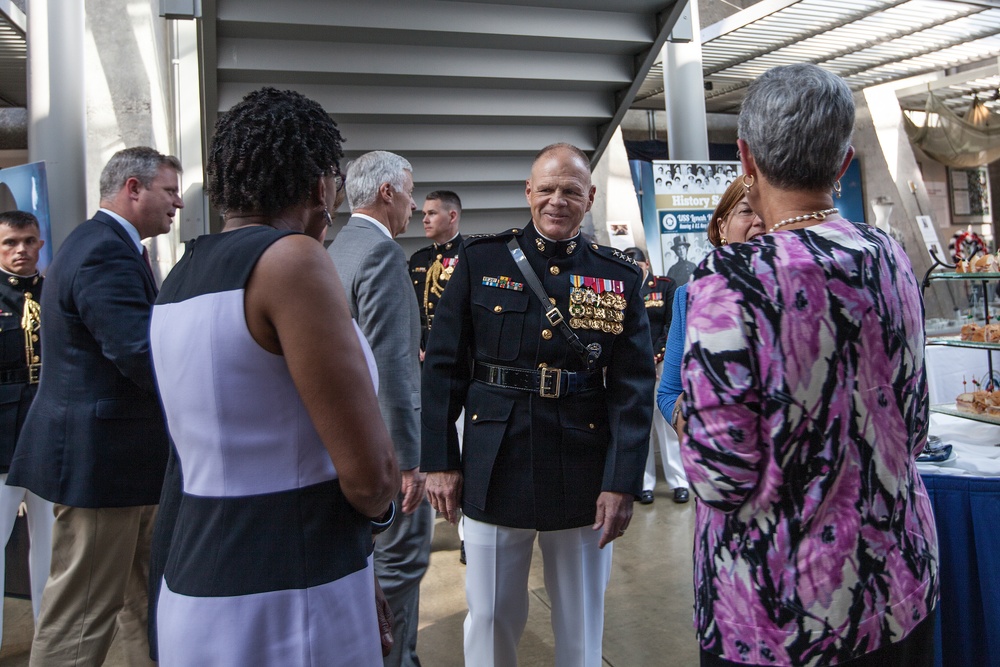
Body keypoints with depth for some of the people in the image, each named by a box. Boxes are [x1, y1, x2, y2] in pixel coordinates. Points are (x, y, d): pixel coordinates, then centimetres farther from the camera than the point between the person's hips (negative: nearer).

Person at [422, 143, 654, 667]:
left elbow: (633, 387, -1)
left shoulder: (620, 277, 2)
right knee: (489, 621, 14)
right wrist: (439, 462, -3)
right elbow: (442, 366, 0)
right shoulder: (480, 259, 0)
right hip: (493, 474, 0)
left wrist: (622, 484, -7)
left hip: (583, 480, 1)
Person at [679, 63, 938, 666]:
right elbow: (915, 427, 7)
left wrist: (689, 426, -2)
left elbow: (720, 474, -23)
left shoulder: (732, 278, -24)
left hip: (786, 602, -5)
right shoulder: (891, 256, -3)